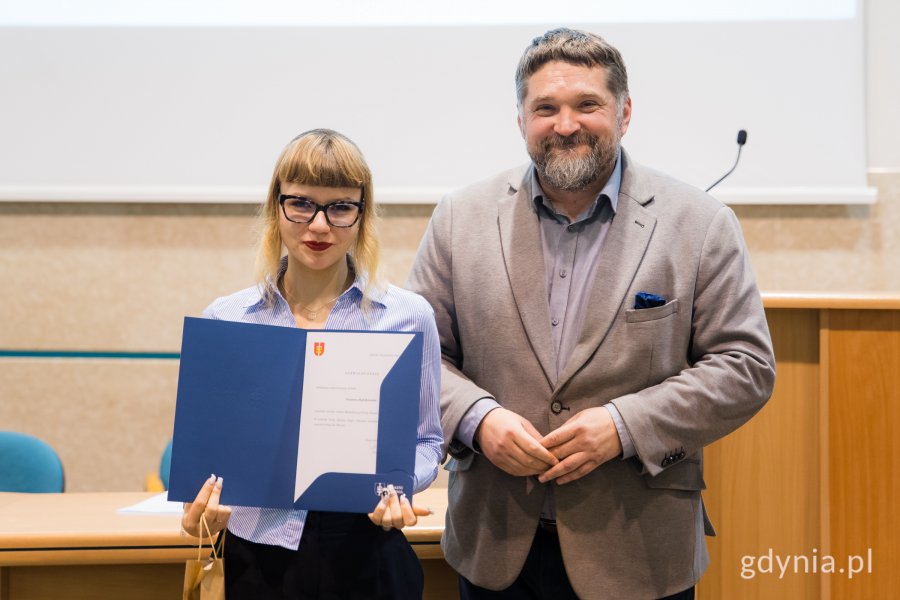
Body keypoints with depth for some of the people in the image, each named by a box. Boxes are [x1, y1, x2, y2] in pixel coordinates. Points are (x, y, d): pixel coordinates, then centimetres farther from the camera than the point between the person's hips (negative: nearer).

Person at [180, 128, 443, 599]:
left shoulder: (409, 316, -2)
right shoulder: (225, 320, 0)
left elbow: (426, 440, 5)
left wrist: (398, 486, -14)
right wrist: (201, 496, -12)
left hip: (366, 554, -1)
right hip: (257, 553, 1)